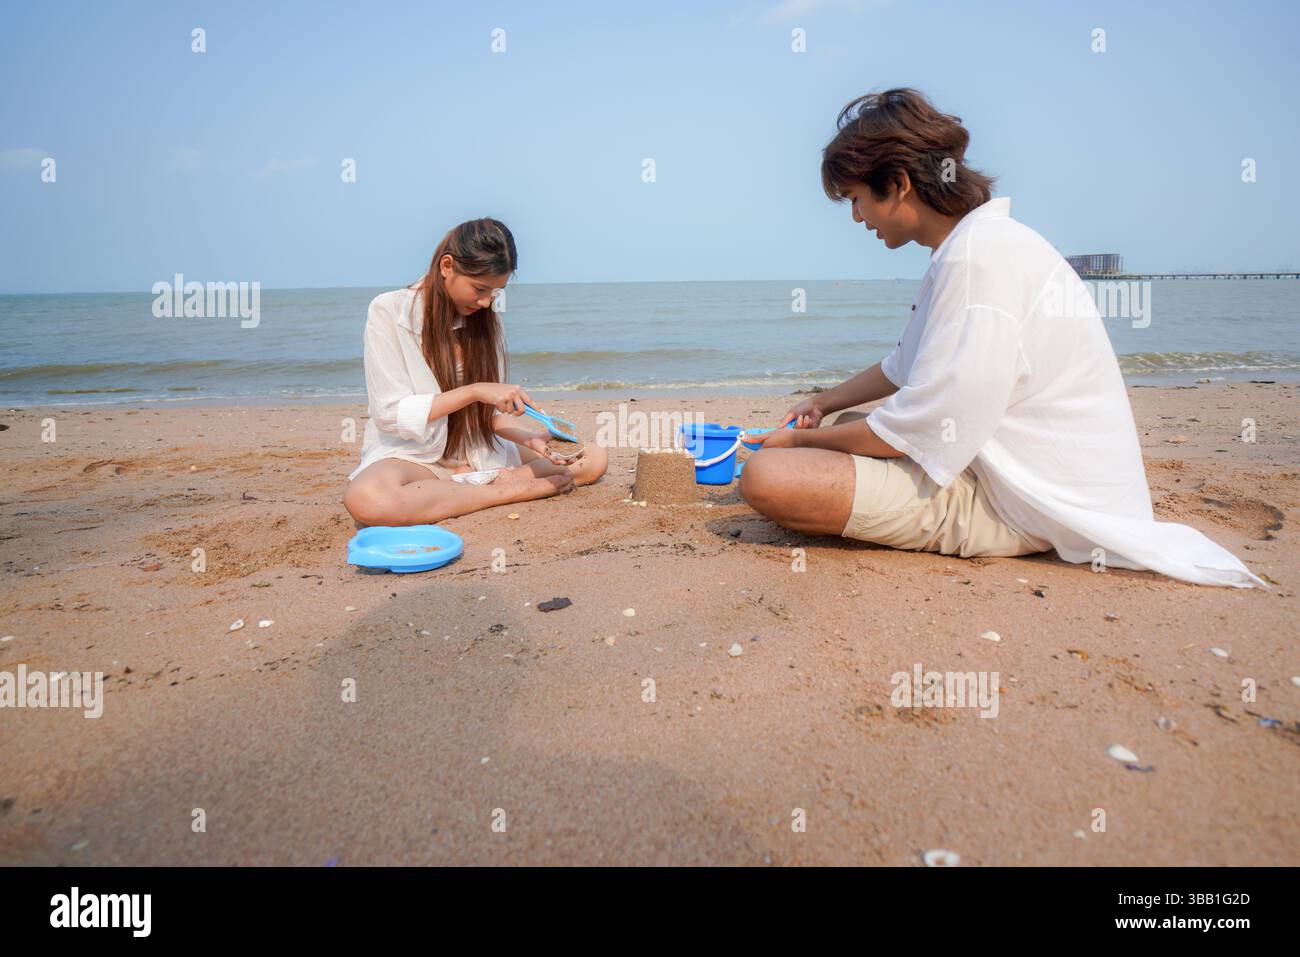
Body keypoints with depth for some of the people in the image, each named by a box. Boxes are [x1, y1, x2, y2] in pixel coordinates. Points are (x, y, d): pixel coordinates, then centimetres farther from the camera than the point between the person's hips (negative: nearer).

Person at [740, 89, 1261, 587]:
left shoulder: (981, 254, -23)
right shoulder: (973, 244, 11)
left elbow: (913, 432, -23)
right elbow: (904, 369, 25)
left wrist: (803, 441, -9)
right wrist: (824, 402, 25)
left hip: (1016, 509, -10)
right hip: (996, 465, 10)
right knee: (851, 424, 26)